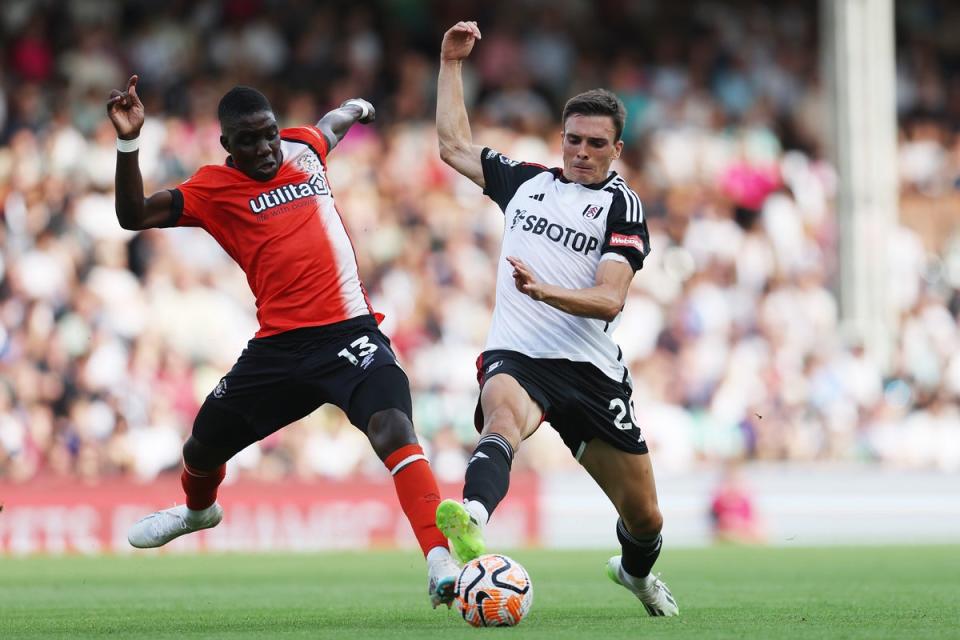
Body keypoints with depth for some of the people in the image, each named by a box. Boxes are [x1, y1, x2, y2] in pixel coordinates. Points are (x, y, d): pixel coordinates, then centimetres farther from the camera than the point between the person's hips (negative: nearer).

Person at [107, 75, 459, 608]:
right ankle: (198, 509, 57)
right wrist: (128, 144, -25)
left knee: (394, 430, -27)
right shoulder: (214, 189, 0)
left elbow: (332, 122, 35)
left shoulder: (302, 147, 9)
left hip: (349, 331, -1)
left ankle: (441, 564, -35)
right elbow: (134, 216, -14)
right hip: (278, 344, 1)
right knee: (203, 447, 18)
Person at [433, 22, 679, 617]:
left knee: (644, 517, 10)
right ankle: (472, 522, -69)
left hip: (591, 368, 0)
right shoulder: (525, 181, 15)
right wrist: (452, 64, 26)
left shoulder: (621, 205, 2)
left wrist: (545, 291, -27)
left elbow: (610, 300, -11)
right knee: (504, 417, -39)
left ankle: (636, 572, 47)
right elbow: (455, 145, 29)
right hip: (517, 356, 0)